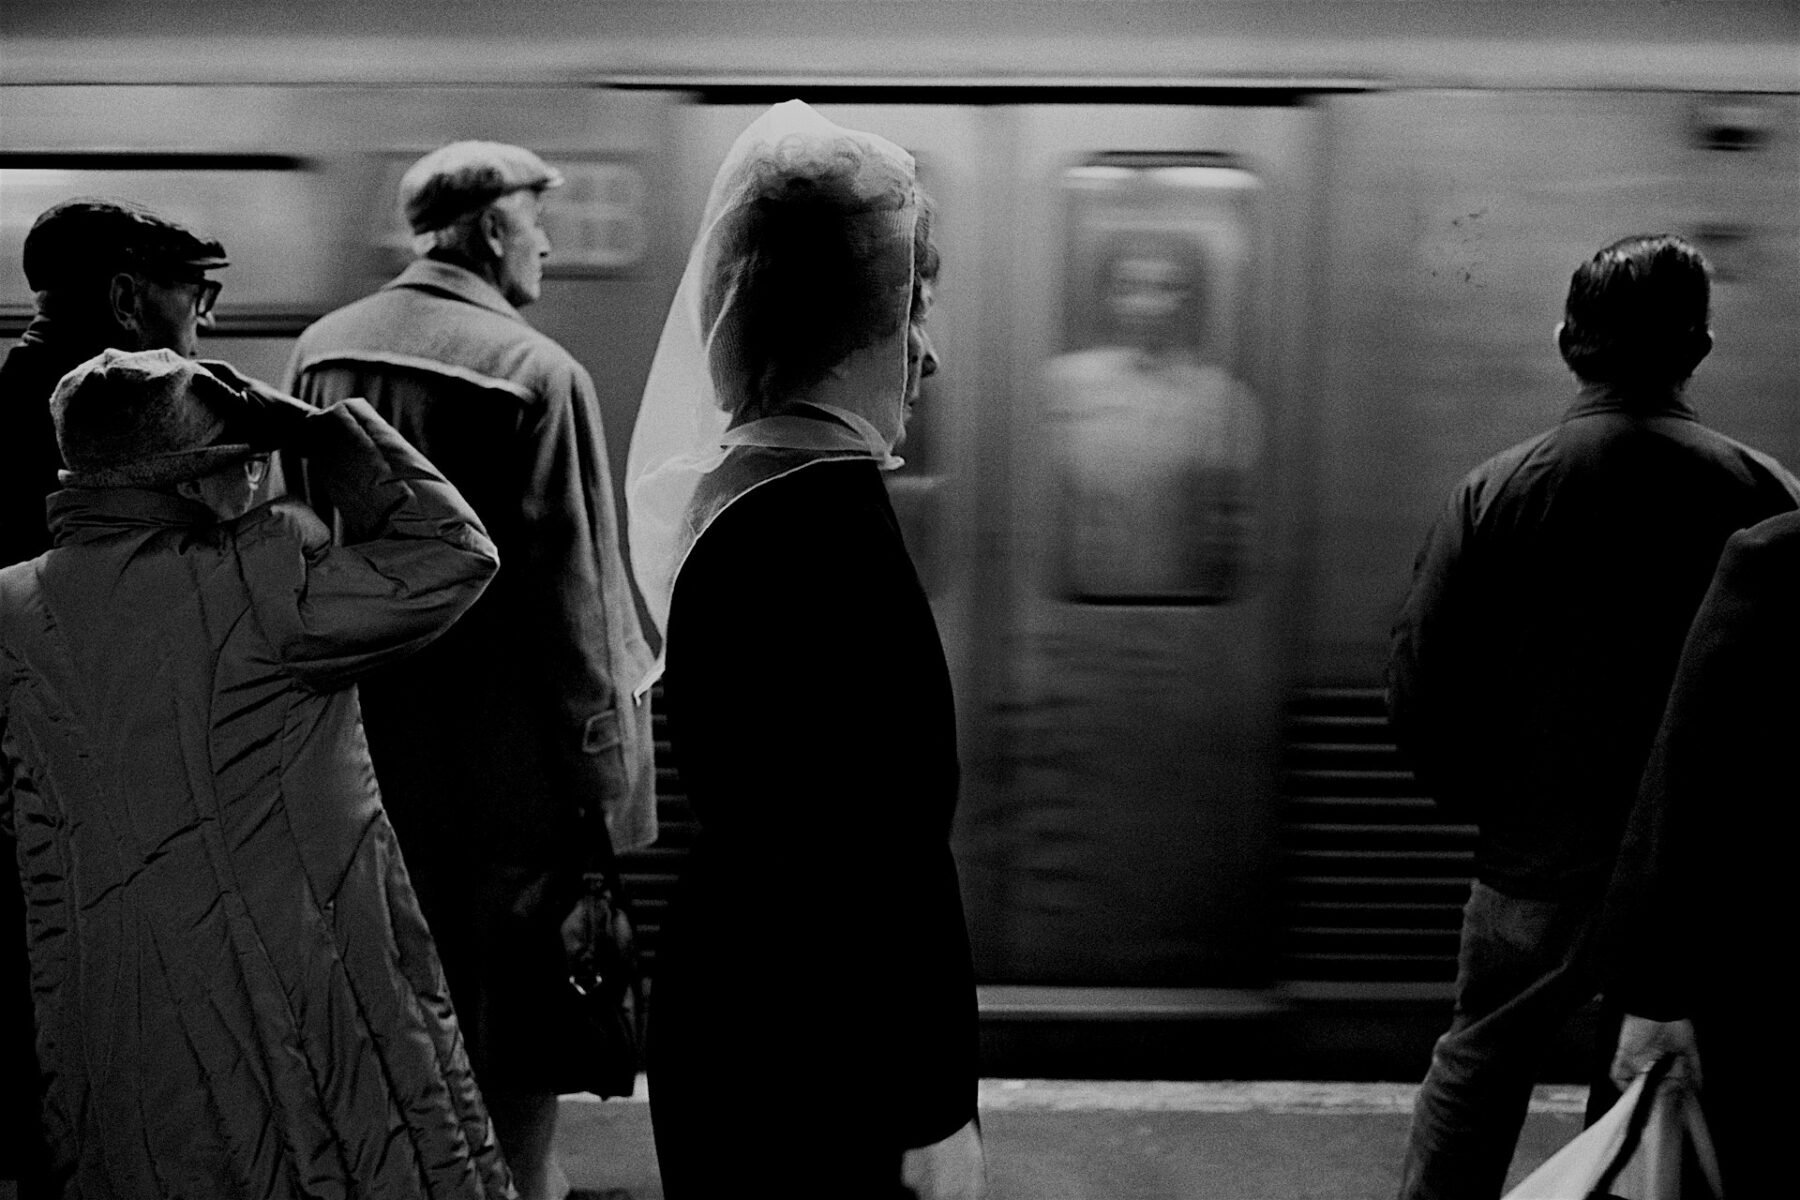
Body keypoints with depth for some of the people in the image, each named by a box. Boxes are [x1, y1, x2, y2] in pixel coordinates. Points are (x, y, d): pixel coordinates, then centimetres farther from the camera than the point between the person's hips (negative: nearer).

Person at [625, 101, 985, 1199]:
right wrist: (933, 1111, -18)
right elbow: (890, 853, -23)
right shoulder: (830, 513, -23)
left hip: (741, 996, 9)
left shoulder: (730, 487, 6)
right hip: (816, 1063, -9)